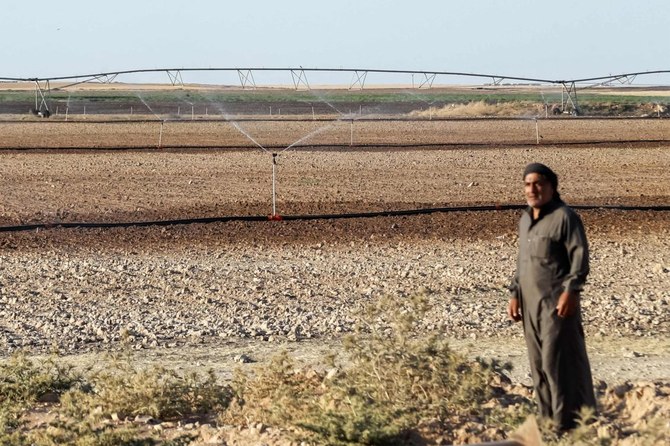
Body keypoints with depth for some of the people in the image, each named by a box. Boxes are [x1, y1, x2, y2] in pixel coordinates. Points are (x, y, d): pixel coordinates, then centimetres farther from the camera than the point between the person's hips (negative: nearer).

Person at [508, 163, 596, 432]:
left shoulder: (565, 217, -7)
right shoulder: (524, 220, 16)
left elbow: (580, 257, -12)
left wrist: (571, 291, -21)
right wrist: (515, 294, 15)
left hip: (556, 303, -8)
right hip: (530, 304, 8)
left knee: (558, 362, -9)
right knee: (538, 364, 9)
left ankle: (569, 423, -4)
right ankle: (549, 420, 16)